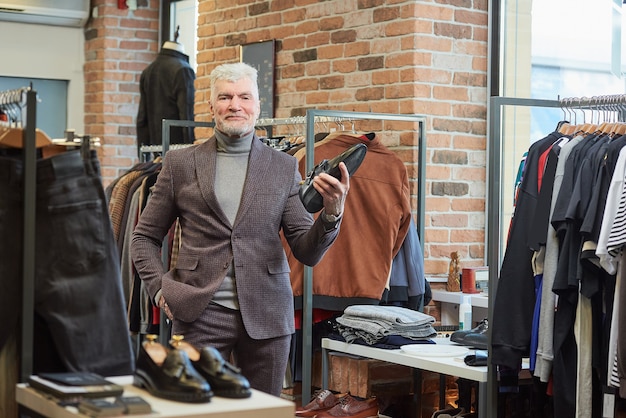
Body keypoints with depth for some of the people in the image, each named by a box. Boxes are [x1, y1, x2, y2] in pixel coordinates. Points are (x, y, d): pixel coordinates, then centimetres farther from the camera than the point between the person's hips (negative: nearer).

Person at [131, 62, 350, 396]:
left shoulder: (284, 167, 7)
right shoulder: (180, 163, 6)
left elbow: (308, 253, 2)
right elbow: (145, 237, 12)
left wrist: (332, 212, -16)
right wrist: (160, 288, -3)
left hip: (266, 315, 1)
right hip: (199, 314, -1)